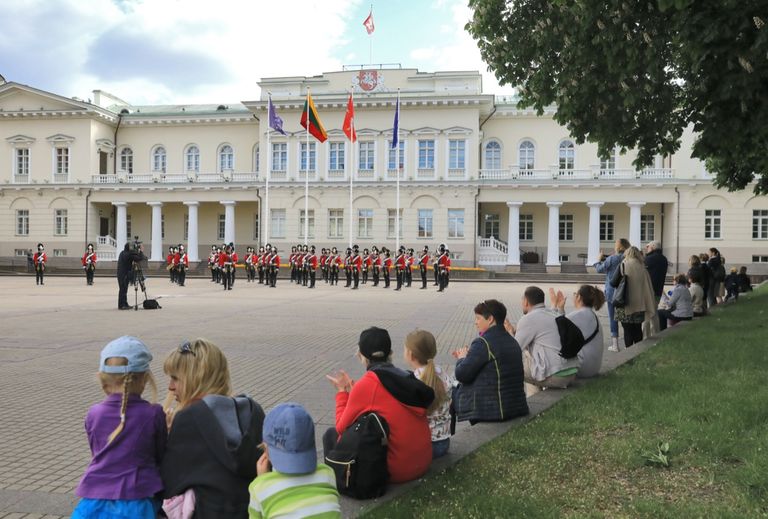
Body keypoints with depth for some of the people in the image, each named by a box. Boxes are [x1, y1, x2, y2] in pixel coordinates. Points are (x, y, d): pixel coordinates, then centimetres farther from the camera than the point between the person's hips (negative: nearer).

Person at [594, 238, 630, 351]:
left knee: (613, 317, 4)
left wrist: (599, 259, 13)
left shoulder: (612, 259, -13)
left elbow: (600, 269, -4)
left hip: (612, 292, -3)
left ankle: (615, 345, 5)